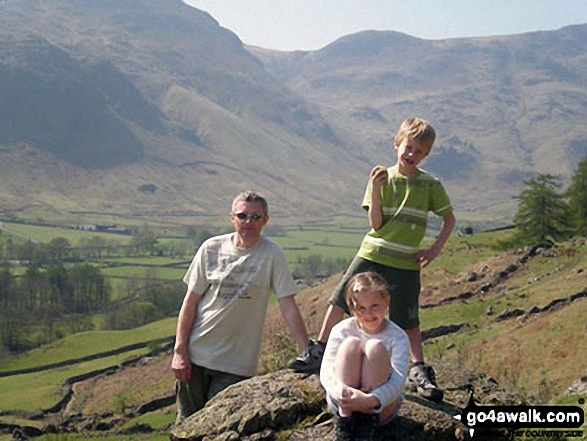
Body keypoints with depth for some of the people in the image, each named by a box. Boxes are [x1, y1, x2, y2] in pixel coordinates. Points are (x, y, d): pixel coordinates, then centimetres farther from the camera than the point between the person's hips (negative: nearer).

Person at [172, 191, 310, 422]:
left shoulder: (272, 254, -5)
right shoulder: (212, 248, 0)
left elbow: (288, 307, -6)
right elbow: (191, 300, 3)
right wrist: (180, 350, -2)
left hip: (236, 364, -2)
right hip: (196, 354, 2)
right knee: (187, 422, 10)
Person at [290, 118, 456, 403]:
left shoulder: (430, 185, -1)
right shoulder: (382, 178, 0)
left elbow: (449, 220, 8)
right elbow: (375, 224, -6)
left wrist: (435, 249, -4)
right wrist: (375, 190, -19)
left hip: (405, 263, -2)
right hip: (371, 254, 2)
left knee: (408, 320, 1)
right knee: (339, 301, 3)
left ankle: (418, 371, 13)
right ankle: (318, 352, 17)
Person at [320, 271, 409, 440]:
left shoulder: (398, 337, -11)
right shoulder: (342, 330, -7)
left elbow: (398, 381, -25)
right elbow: (326, 372, -16)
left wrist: (371, 400, -45)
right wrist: (344, 394, -38)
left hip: (382, 406, -1)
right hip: (343, 402, 1)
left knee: (375, 347, -25)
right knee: (351, 344, -24)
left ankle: (368, 421, -26)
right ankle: (344, 419, -26)